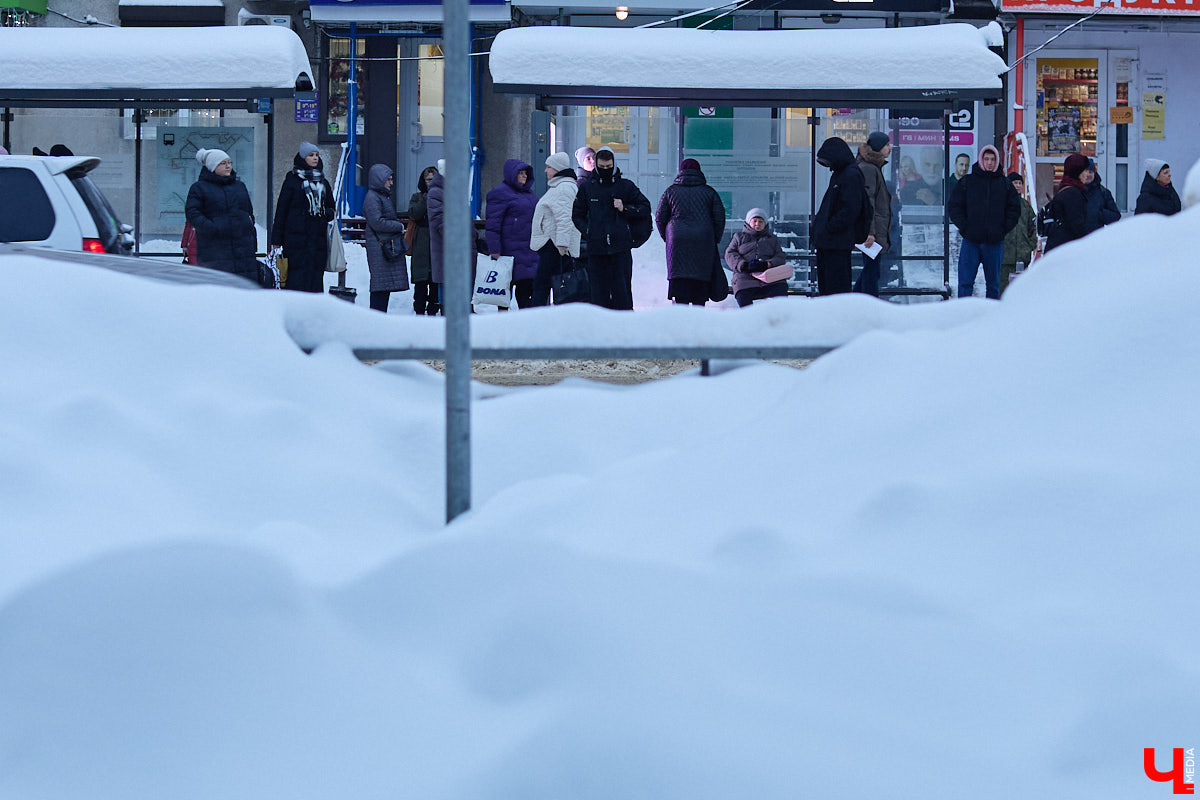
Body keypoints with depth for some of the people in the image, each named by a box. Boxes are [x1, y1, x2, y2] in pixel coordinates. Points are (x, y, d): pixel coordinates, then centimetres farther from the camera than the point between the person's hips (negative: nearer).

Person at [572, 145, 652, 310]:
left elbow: (645, 208, 11)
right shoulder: (588, 188, 10)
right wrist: (587, 231, 2)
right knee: (598, 291, 1)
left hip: (620, 247, -1)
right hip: (596, 248, 1)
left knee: (622, 289, -5)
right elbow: (577, 215, 18)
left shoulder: (626, 186, 7)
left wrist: (625, 209, -5)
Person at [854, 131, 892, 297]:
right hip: (873, 233, -11)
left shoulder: (874, 167, 18)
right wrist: (869, 232, -24)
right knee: (871, 272, -7)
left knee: (870, 270, 15)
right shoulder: (868, 169, -14)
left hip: (876, 232, 11)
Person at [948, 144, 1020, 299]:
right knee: (965, 282, -6)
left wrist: (1004, 229, -1)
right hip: (971, 241, -2)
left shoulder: (1005, 184, 9)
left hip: (995, 242, 2)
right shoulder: (967, 181, 4)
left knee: (993, 283, 7)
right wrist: (964, 227, -8)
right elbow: (954, 207, 4)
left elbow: (1014, 209, 12)